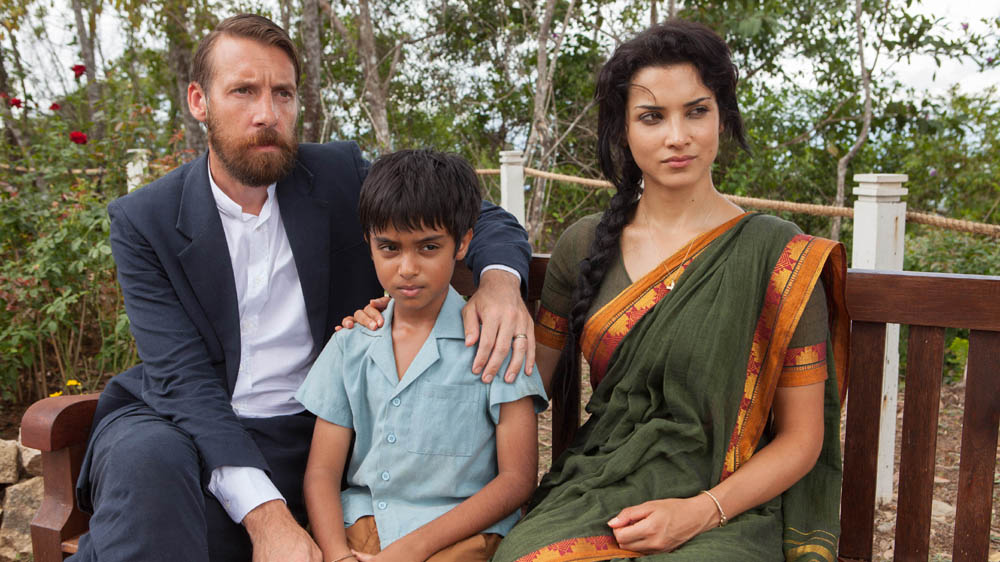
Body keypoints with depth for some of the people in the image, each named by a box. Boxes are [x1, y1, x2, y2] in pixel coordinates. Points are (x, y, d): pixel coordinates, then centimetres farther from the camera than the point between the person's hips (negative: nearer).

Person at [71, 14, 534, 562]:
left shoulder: (340, 174, 1)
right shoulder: (143, 222, -3)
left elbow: (480, 217, 7)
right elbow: (183, 375, -13)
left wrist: (499, 280, -18)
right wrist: (265, 513, -26)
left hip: (308, 434, 1)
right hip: (181, 426, 0)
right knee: (146, 459, -34)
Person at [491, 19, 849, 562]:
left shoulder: (778, 255, -3)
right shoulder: (585, 244, 6)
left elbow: (801, 437, 0)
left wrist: (701, 511, -13)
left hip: (723, 512, -2)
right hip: (592, 493, 2)